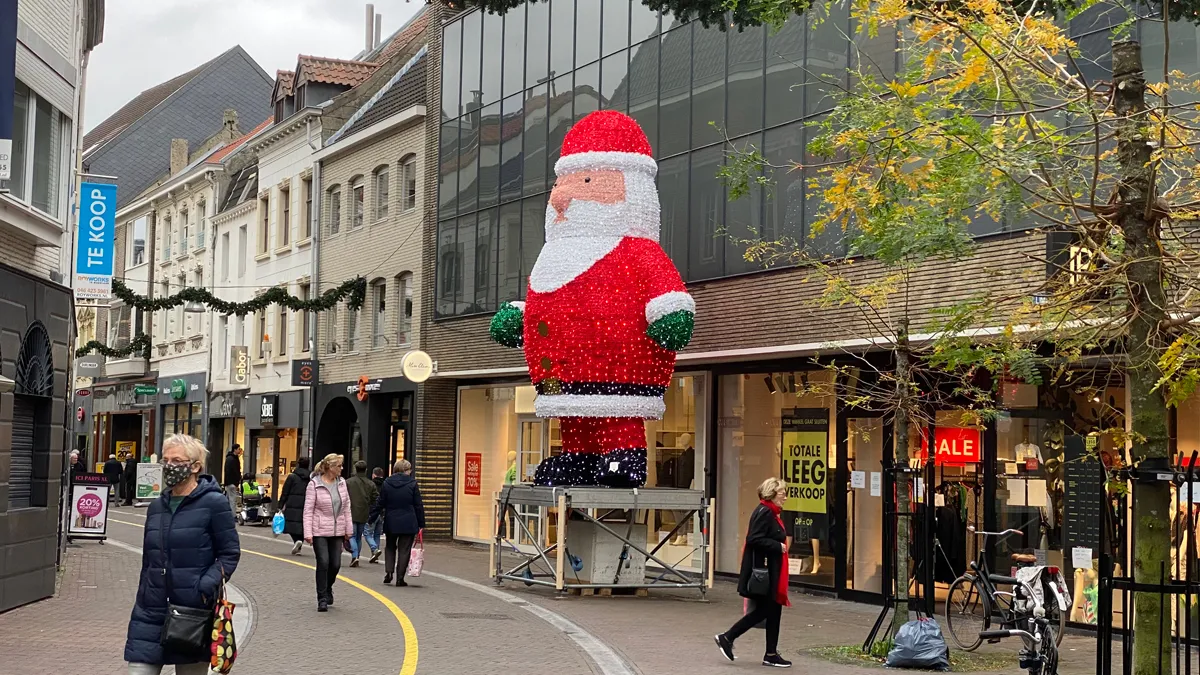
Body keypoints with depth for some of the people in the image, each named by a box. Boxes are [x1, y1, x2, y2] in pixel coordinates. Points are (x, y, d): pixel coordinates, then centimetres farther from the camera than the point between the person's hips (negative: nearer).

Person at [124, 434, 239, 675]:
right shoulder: (157, 507, 12)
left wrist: (205, 587, -18)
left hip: (193, 611, -5)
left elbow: (230, 554, -5)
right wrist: (142, 605, 18)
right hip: (151, 612, 5)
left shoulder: (214, 504, -6)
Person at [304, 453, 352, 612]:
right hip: (320, 531, -5)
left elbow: (346, 506, 11)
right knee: (323, 563, -9)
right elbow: (308, 510, -9)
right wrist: (308, 533, -14)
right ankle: (322, 599, 0)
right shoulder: (314, 484, -9)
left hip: (337, 531, 5)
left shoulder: (341, 482, 5)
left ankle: (327, 589, 32)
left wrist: (348, 529, 9)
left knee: (335, 564, 5)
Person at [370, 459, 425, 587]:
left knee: (390, 547, 19)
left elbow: (380, 503, 3)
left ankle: (388, 571, 3)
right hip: (408, 523, -2)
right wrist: (421, 524, 3)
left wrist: (372, 517, 13)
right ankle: (400, 578, 4)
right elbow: (418, 505, -3)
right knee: (404, 550, 5)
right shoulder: (412, 483, -6)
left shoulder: (387, 483, 0)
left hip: (391, 523, 2)